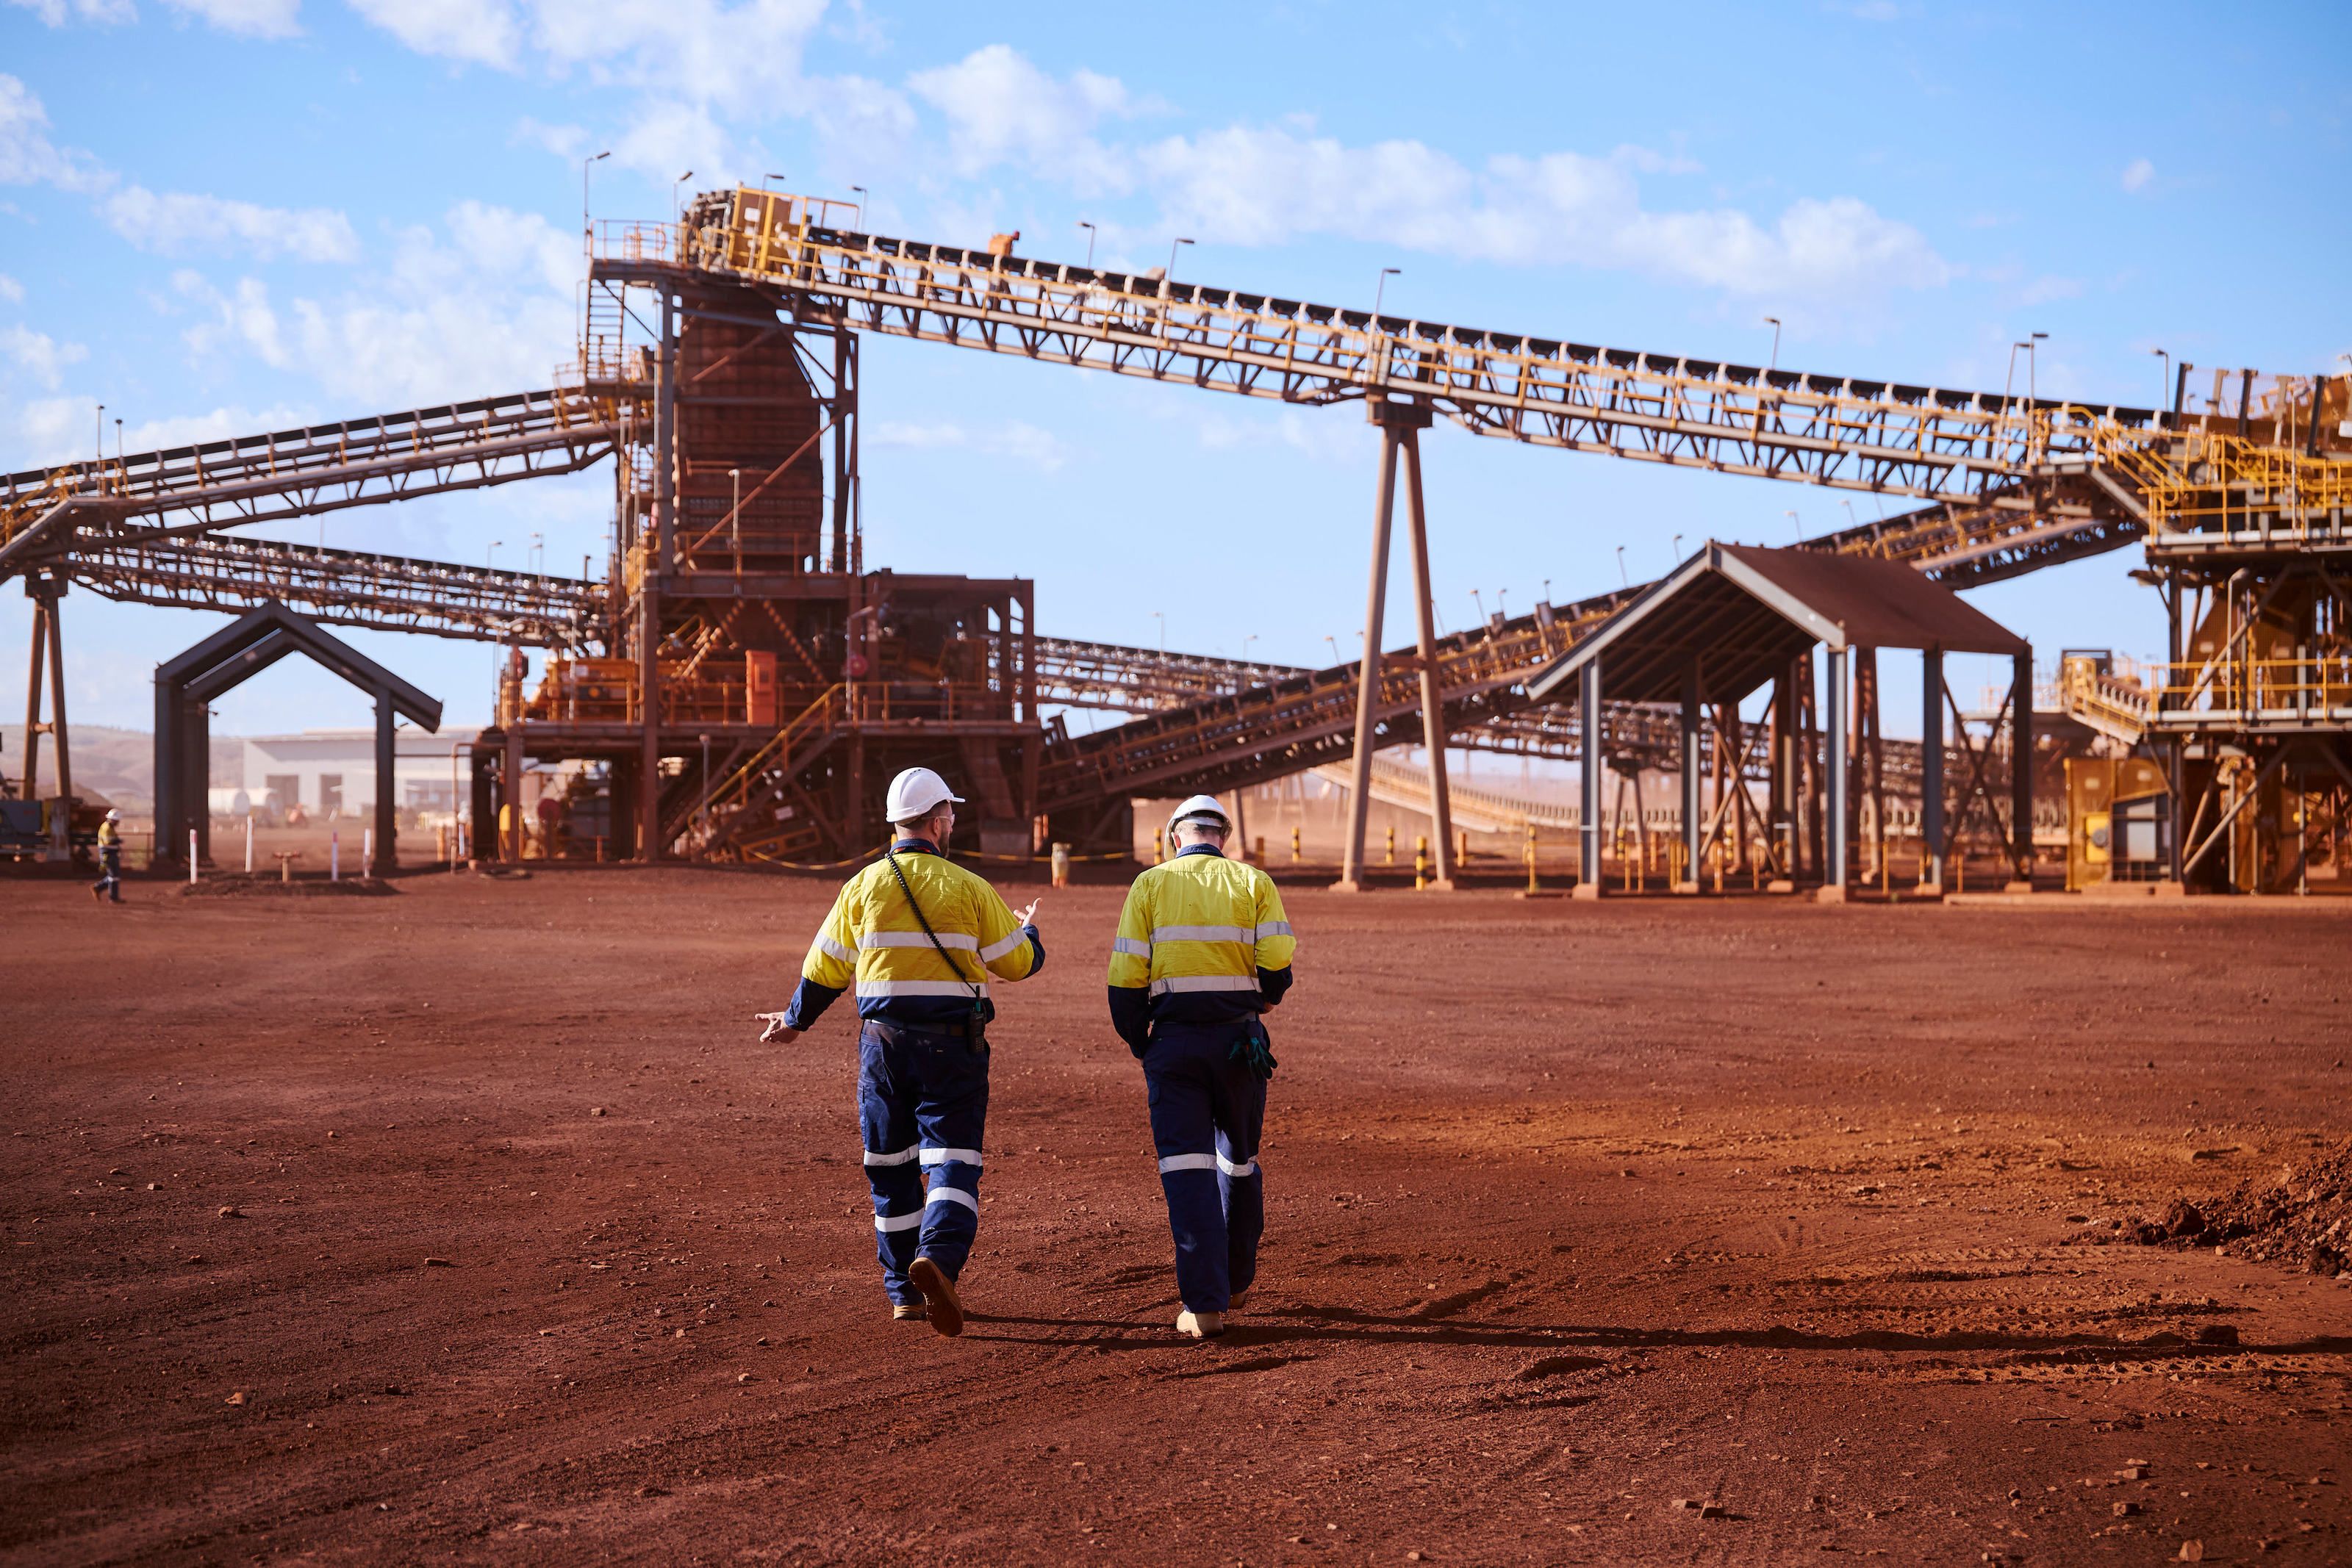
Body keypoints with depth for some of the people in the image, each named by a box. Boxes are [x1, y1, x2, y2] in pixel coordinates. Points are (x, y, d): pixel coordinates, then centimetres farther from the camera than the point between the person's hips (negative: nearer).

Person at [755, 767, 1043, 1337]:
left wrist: (796, 1019, 25)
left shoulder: (862, 887, 2)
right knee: (952, 1160, -3)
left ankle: (904, 1291, 17)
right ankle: (938, 1256, -29)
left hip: (883, 1041, 2)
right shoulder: (969, 889, -3)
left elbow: (826, 970, 8)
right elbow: (1017, 963, 3)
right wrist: (1030, 933, 27)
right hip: (952, 1044, -2)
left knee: (891, 1165, 12)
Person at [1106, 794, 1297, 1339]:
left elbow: (1126, 978, -4)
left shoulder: (1150, 885, 3)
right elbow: (1278, 965, -8)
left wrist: (1140, 1047, 8)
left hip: (1173, 1041, -1)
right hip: (1239, 1040, 1)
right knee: (1239, 1161, 19)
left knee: (1187, 1170, -2)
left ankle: (1205, 1303, -9)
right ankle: (1235, 1282, 31)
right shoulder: (1253, 882, 4)